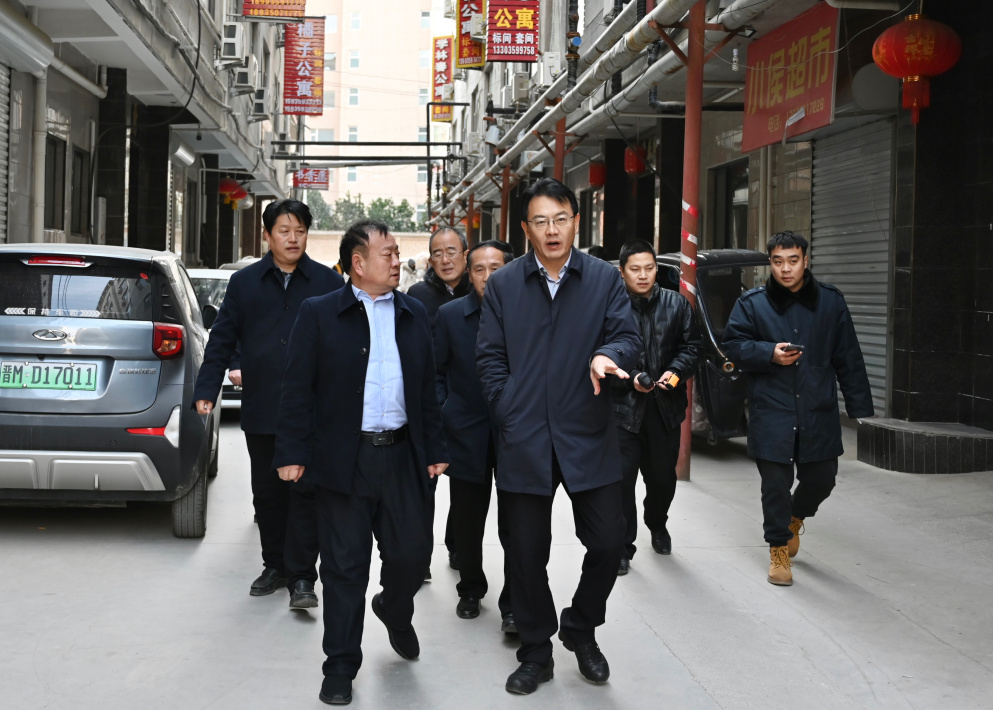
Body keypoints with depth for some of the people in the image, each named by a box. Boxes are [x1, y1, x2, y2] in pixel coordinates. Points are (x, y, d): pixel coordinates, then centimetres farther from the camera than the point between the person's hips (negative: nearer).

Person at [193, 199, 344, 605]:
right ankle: (275, 566, 25)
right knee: (267, 493, 12)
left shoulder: (328, 283, 2)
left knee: (304, 492, -2)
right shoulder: (244, 282, 8)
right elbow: (222, 339, 8)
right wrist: (207, 389, -1)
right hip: (261, 410, 3)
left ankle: (301, 576, 4)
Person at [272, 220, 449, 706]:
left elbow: (427, 387, 12)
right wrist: (292, 453, -9)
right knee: (344, 568, 4)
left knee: (411, 556, 6)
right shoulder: (319, 314, -1)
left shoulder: (414, 314, 10)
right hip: (343, 460, -3)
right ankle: (341, 666, 16)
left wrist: (434, 450, 9)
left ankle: (395, 611, 39)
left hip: (402, 457, 3)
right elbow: (297, 388, -4)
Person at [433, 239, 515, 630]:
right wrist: (441, 413, -3)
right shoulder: (449, 314, 2)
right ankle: (470, 590, 31)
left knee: (515, 524, 0)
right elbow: (437, 371, 7)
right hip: (467, 433, 2)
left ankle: (513, 605, 8)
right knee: (467, 521, 12)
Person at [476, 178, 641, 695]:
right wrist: (510, 413, -4)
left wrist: (607, 354, -24)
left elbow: (628, 337, -2)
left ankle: (581, 629, 26)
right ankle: (535, 653, 23)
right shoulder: (502, 285, 6)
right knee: (526, 551, 6)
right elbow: (489, 357, 5)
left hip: (588, 437, 0)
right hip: (524, 440, 0)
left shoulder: (605, 279, 5)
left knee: (608, 541, -1)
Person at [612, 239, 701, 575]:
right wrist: (630, 379, -17)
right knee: (622, 478, -3)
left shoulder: (677, 304, 4)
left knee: (663, 476, 16)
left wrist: (675, 371, -10)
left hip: (666, 407, 3)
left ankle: (657, 524, 45)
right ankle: (622, 547, 9)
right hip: (623, 407, -3)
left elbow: (691, 345, 8)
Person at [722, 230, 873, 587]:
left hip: (819, 412, 2)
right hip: (771, 413, -2)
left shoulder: (831, 301, 4)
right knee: (776, 485, 2)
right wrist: (769, 354, -16)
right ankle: (779, 550, 19)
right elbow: (734, 344, 1)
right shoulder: (752, 303, -1)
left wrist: (859, 405, 3)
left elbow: (849, 357, 5)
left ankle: (795, 518, 43)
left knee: (822, 478, 11)